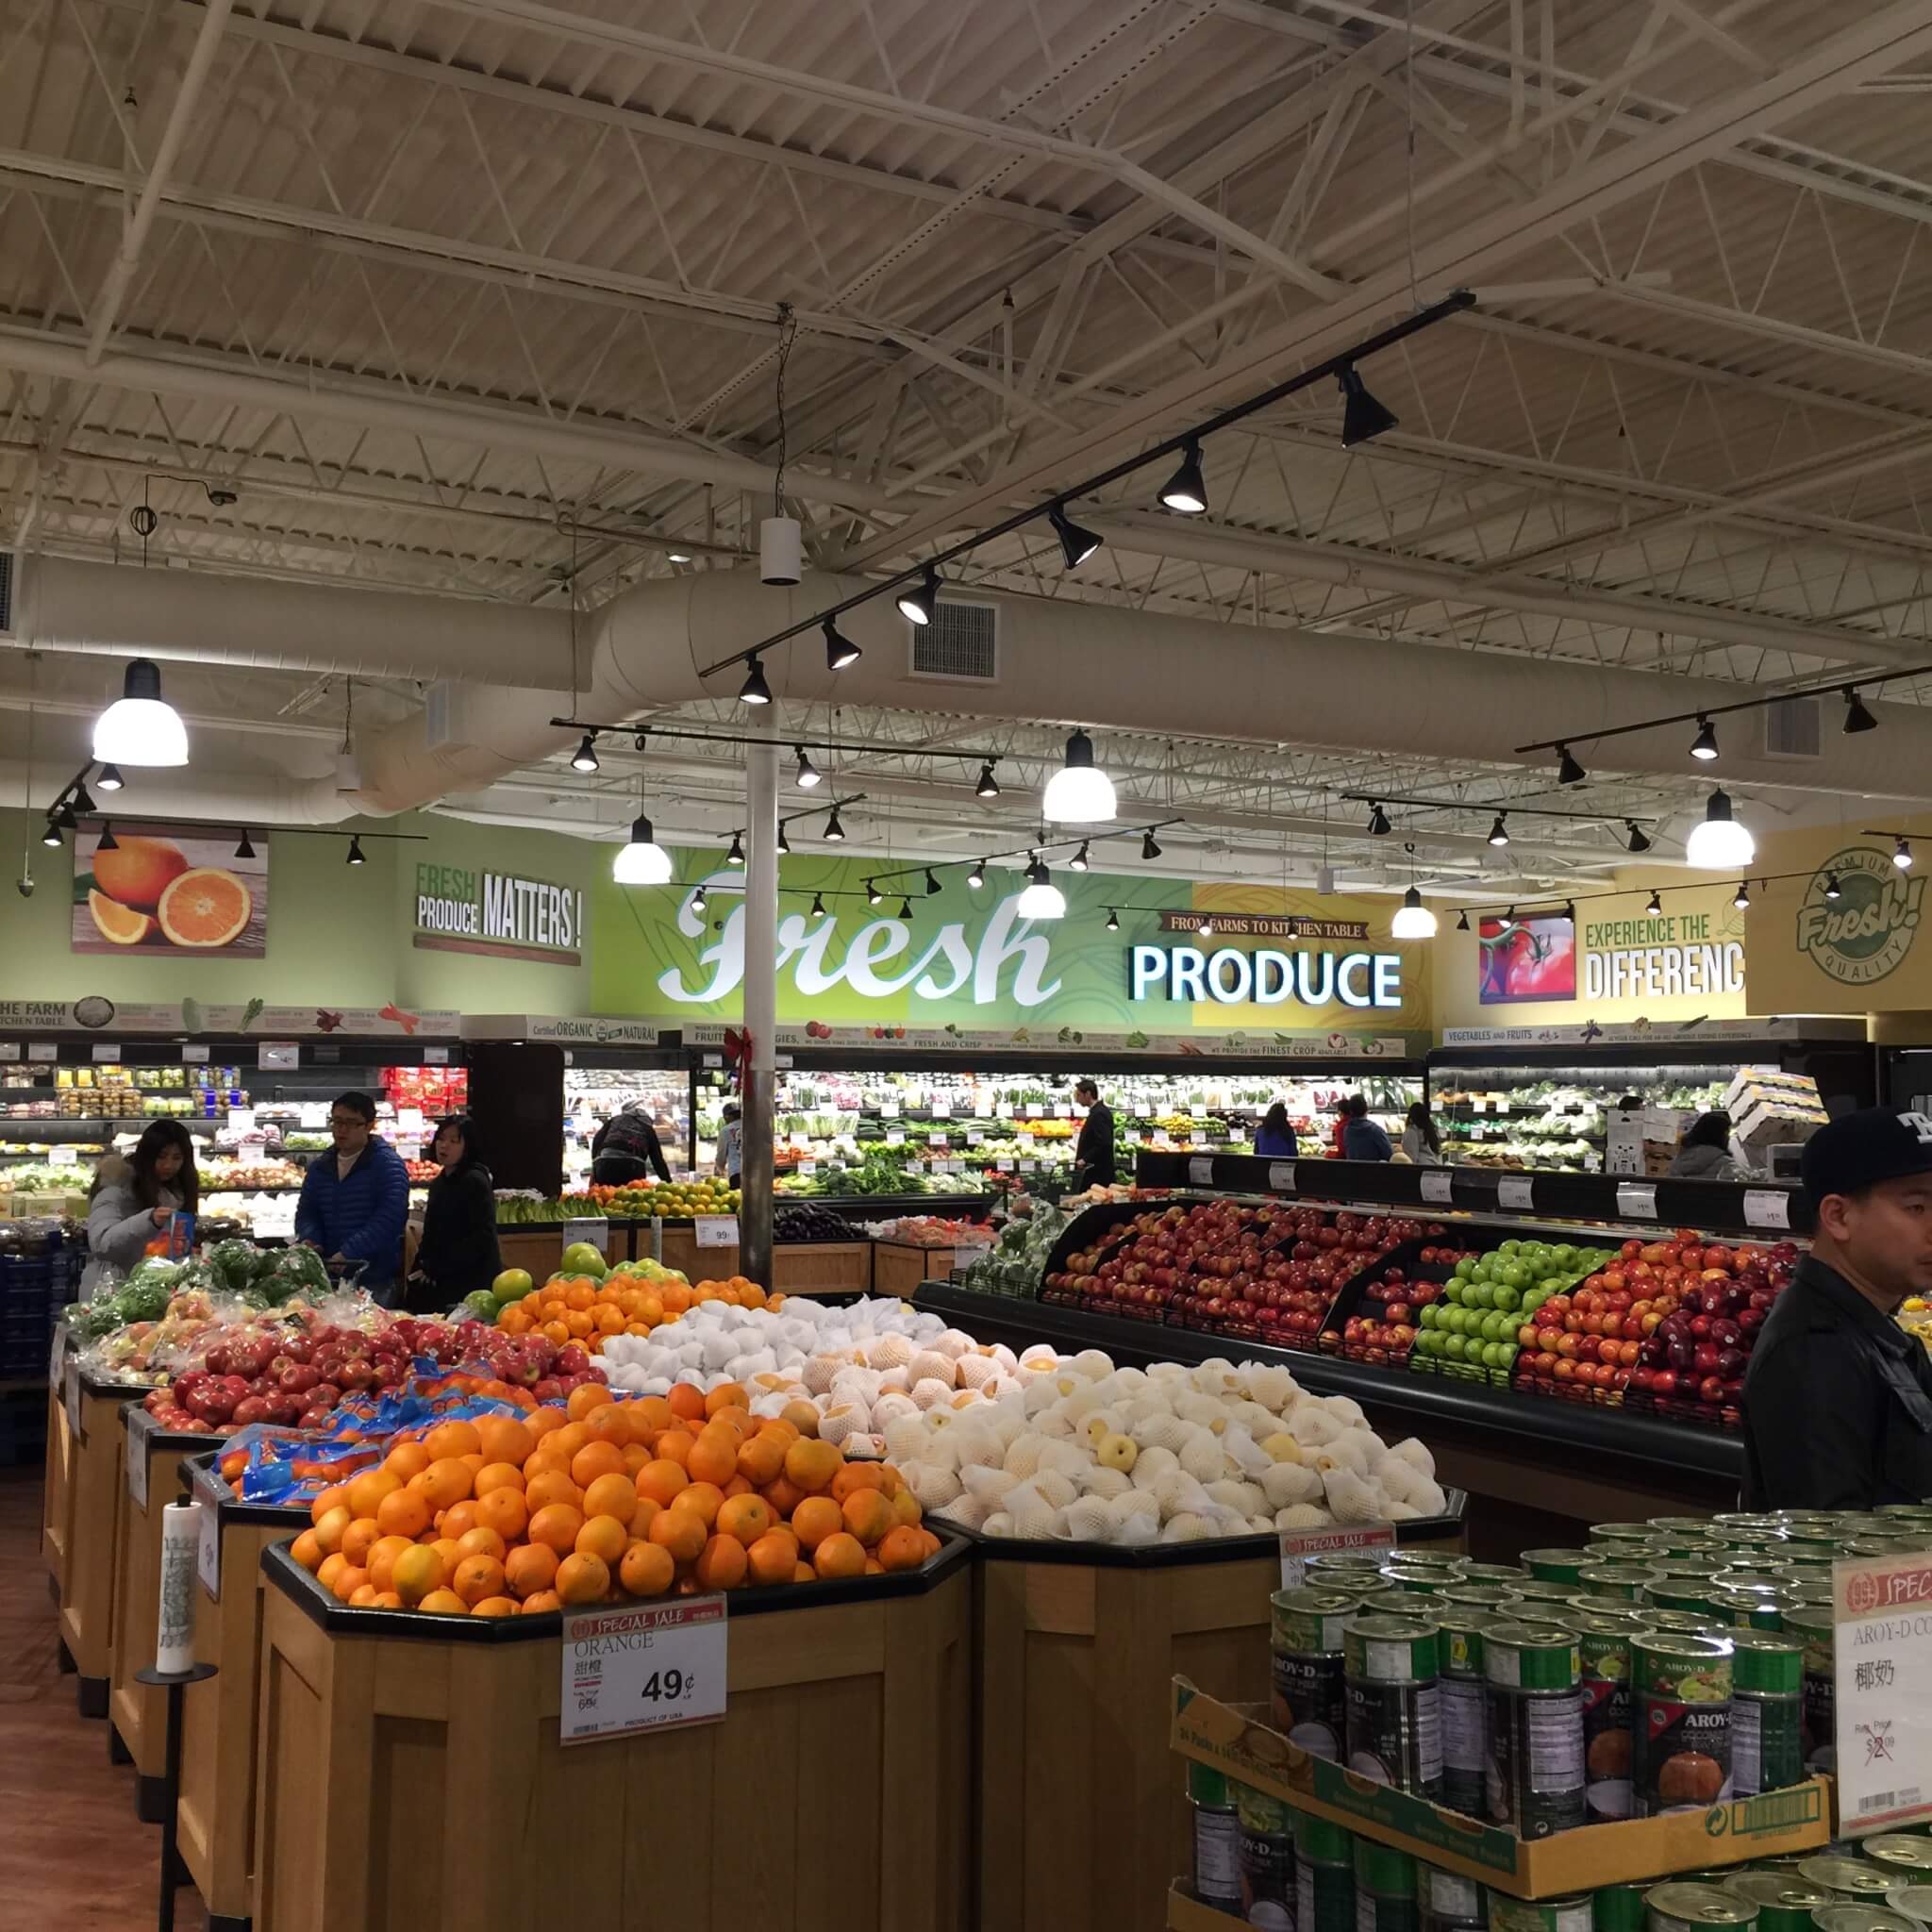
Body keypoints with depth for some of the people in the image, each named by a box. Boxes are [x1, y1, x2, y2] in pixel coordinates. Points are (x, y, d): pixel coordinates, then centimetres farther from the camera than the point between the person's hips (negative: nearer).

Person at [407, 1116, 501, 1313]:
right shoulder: (438, 1184, 17)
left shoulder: (475, 1181, -9)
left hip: (471, 1283, -8)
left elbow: (482, 1237, -16)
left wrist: (435, 1269, -14)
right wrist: (419, 1270, 2)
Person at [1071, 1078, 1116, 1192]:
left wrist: (1084, 1159, -20)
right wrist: (1079, 1149, 18)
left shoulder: (1099, 1114, -15)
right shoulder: (1097, 1111, 16)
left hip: (1097, 1173, -10)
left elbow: (1103, 1144, -24)